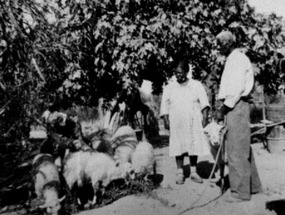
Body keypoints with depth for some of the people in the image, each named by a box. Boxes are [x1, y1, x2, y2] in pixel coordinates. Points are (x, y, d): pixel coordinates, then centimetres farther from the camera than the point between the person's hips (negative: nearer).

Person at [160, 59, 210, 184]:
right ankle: (180, 173, 11)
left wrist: (205, 117, -10)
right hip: (176, 124, 0)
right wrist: (166, 120, -5)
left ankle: (193, 172, 16)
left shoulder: (197, 85, 7)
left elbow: (204, 102, 2)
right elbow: (164, 106, 6)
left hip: (194, 123, 0)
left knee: (194, 146, 3)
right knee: (178, 147, 1)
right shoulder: (169, 88, 9)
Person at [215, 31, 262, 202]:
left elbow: (238, 88, -18)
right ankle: (253, 185, 26)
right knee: (244, 149, 15)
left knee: (236, 150, -7)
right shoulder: (232, 60, 20)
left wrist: (224, 109, -16)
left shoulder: (238, 59, -9)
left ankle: (241, 191, 0)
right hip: (233, 107, 10)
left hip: (237, 106, -10)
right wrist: (224, 108, 11)